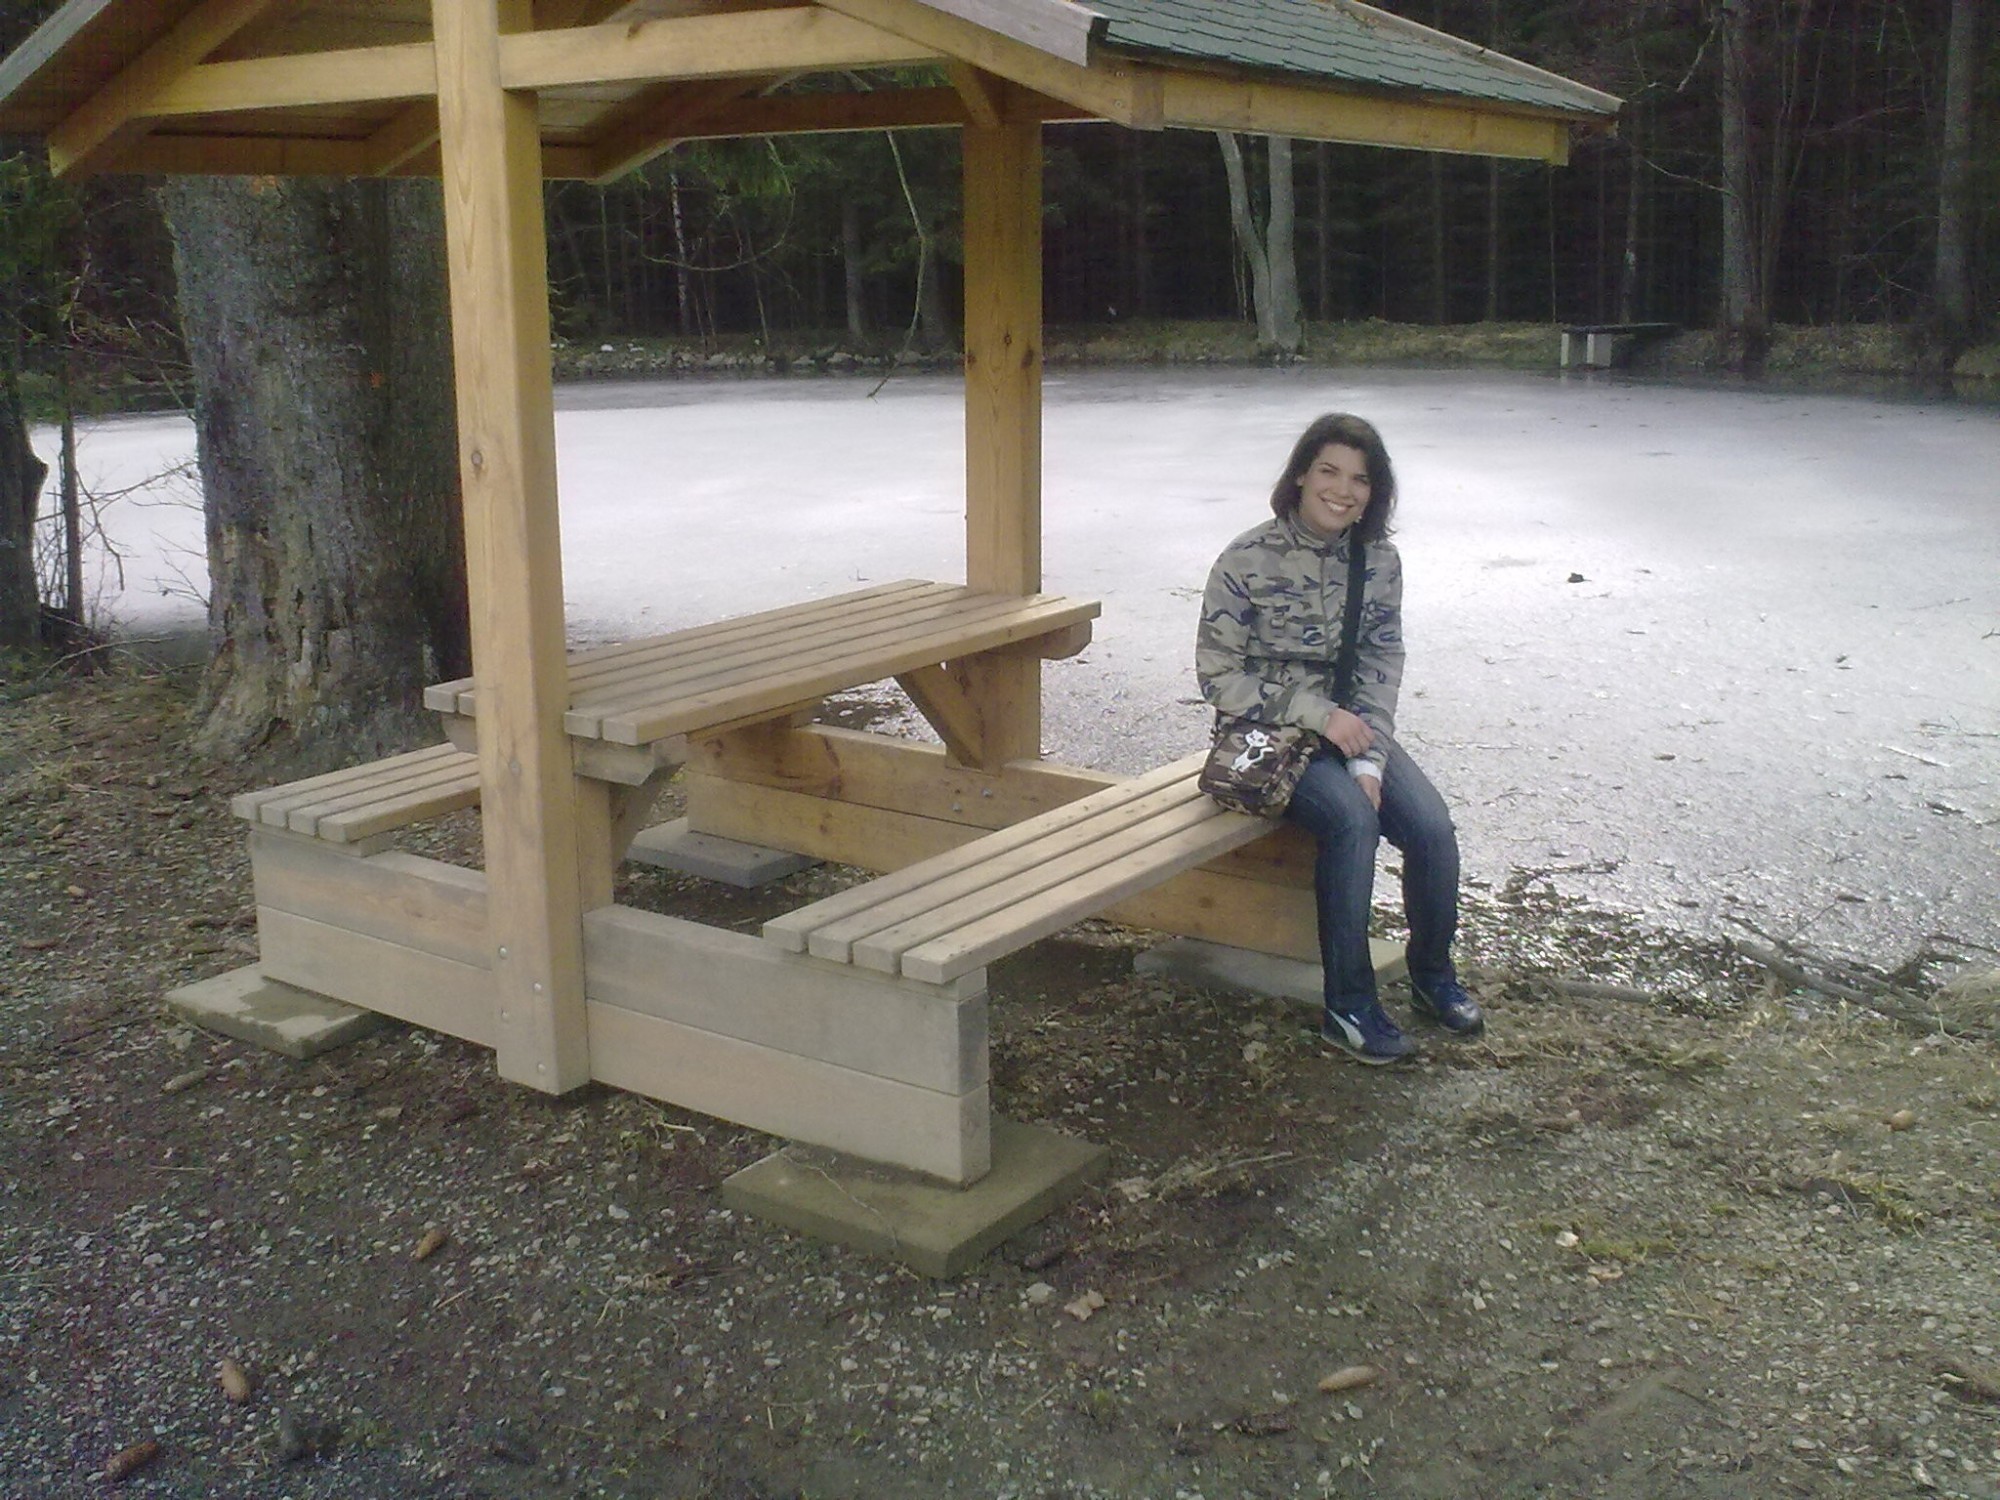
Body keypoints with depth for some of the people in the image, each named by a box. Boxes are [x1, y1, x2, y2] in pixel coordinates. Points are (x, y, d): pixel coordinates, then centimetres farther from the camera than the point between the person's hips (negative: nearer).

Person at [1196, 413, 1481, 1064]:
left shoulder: (1379, 561, 1)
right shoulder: (1248, 560, -13)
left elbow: (1382, 668, 1)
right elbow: (1219, 675, -12)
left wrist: (1369, 762, -13)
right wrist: (1318, 713, -18)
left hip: (1350, 729, 5)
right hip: (1270, 736, -4)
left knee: (1433, 827, -18)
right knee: (1353, 819, -30)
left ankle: (1433, 975, 9)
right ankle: (1348, 1005, -19)